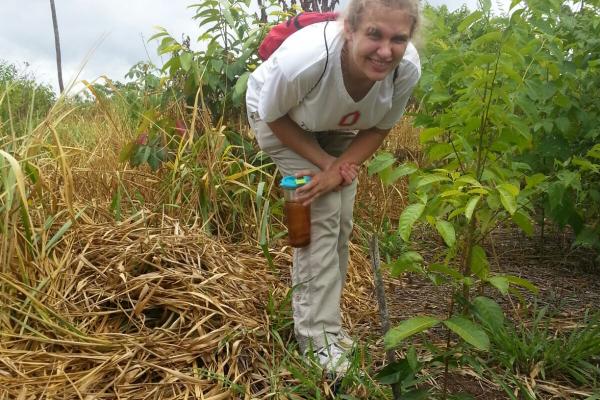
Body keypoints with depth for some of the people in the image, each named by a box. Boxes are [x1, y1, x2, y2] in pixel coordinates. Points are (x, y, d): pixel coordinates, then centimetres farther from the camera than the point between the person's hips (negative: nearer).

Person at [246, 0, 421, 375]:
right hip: (279, 117, -4)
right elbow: (273, 116, -23)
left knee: (341, 221, 0)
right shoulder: (303, 58, -42)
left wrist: (338, 170, -26)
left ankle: (319, 317, 21)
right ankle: (318, 336, -7)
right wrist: (324, 163, -25)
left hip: (337, 127, 4)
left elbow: (379, 128, -13)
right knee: (321, 212, -17)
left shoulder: (408, 68, -30)